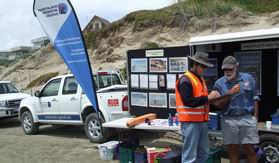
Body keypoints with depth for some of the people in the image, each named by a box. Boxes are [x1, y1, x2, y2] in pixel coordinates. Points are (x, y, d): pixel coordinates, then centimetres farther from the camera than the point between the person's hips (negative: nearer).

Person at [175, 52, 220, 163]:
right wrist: (207, 97, -19)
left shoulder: (201, 79, 17)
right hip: (190, 122, -9)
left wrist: (212, 99, 6)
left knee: (204, 154, 14)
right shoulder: (185, 80, -12)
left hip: (202, 121, 9)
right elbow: (188, 101, -22)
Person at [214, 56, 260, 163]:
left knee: (249, 149, 2)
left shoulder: (248, 78, 6)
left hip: (247, 118, 0)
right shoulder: (219, 83, 4)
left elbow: (255, 100, 8)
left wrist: (255, 117, 3)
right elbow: (218, 105, -2)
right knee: (233, 149, 7)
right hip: (229, 120, 0)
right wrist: (230, 93, -13)